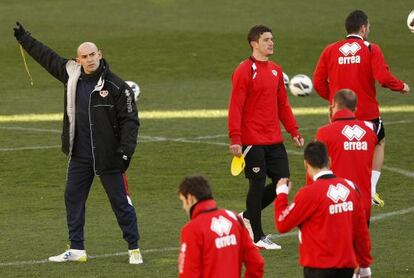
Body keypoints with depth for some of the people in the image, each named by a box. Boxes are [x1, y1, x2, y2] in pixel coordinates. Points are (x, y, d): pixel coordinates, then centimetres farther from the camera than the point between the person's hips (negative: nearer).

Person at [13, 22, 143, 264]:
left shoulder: (117, 87, -13)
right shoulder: (72, 74, 2)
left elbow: (130, 120, -10)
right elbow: (47, 56, 16)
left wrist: (126, 150, -19)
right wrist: (24, 39, 22)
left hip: (108, 155, -6)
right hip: (79, 154, 6)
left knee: (120, 201, -1)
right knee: (73, 198, 9)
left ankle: (134, 249, 8)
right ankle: (77, 250, 18)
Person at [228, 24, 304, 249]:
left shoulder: (275, 70, 13)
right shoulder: (244, 71, -10)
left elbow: (283, 104, 19)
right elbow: (235, 107, -14)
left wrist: (294, 131, 13)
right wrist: (235, 139, -20)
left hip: (274, 140, 7)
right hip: (253, 141, -7)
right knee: (258, 184, -2)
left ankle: (248, 217, 22)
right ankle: (257, 237, 8)